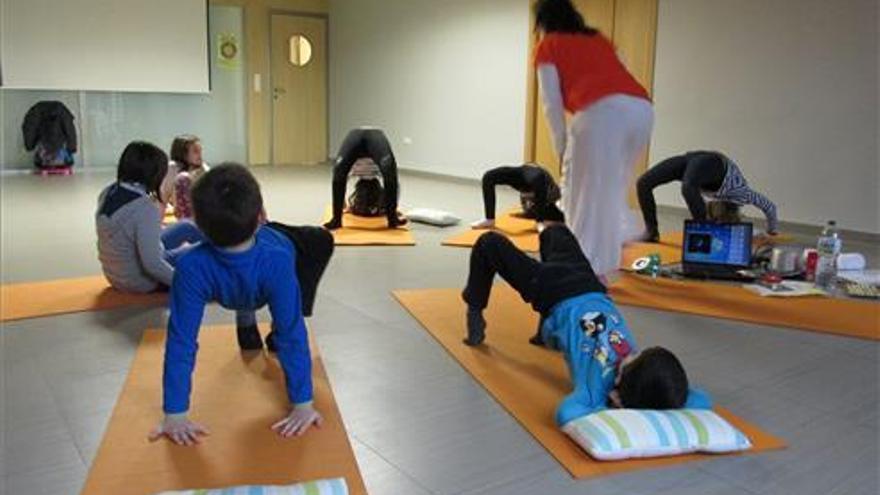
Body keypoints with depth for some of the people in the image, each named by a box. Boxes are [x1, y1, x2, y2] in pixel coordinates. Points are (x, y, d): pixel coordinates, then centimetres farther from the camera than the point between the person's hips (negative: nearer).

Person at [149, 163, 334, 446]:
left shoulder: (192, 267, -44)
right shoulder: (276, 260, -46)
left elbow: (181, 341, -34)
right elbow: (292, 334, -36)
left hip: (232, 294, 2)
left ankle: (245, 320, 25)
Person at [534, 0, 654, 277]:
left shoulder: (548, 46, 18)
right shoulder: (598, 39, 33)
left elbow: (553, 102, 10)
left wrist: (562, 147, 17)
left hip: (602, 111, -6)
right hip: (641, 108, 6)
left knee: (586, 194, 3)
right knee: (610, 188, 24)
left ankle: (588, 269, 3)